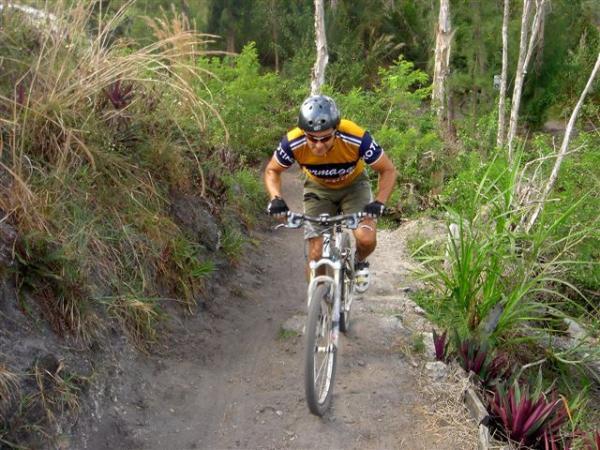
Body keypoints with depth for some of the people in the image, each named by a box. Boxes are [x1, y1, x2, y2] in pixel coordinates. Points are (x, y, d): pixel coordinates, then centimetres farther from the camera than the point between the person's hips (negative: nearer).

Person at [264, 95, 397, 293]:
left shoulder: (357, 139, -36)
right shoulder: (293, 143, -32)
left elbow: (388, 170, -20)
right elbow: (272, 171, -11)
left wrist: (379, 202, -36)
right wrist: (276, 199, -29)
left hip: (353, 185, -1)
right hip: (318, 189, 1)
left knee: (366, 239, -22)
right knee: (316, 255, -8)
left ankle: (359, 263, 13)